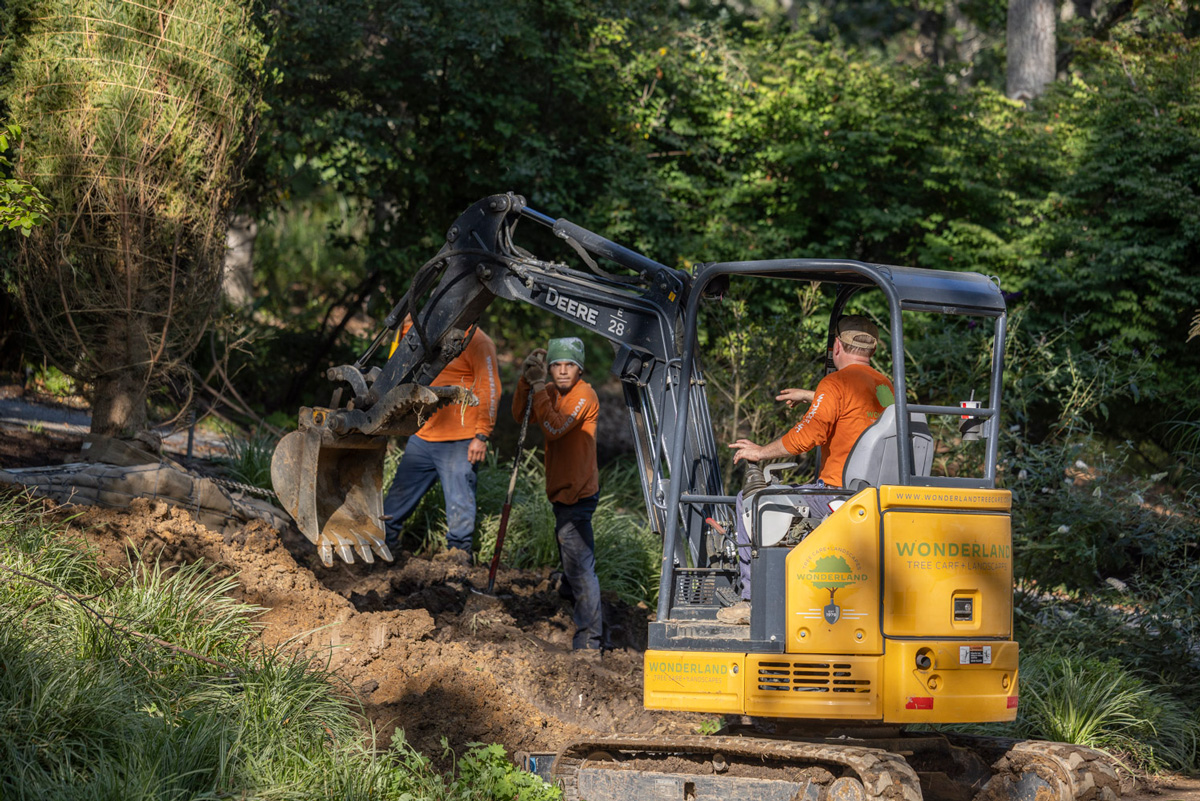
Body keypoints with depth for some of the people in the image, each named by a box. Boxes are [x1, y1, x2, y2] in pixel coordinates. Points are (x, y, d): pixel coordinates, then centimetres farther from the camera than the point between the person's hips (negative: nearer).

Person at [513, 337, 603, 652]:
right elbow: (520, 414, 3)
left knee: (579, 565, -14)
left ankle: (588, 641, -15)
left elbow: (554, 429, -26)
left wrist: (538, 386, -24)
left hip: (576, 493, -10)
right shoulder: (552, 391, 9)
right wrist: (527, 379, -10)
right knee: (571, 562, 24)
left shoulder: (584, 395, -16)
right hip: (563, 490, 10)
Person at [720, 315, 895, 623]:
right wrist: (810, 397, 43)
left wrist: (760, 452, -4)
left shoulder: (835, 383, -13)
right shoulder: (885, 386, 14)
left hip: (838, 494, -9)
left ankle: (753, 600, -1)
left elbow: (806, 436, -18)